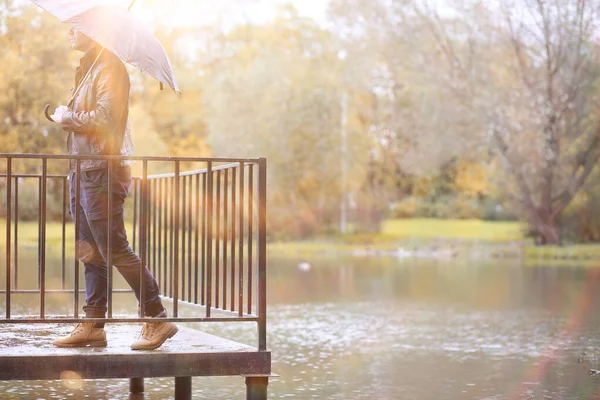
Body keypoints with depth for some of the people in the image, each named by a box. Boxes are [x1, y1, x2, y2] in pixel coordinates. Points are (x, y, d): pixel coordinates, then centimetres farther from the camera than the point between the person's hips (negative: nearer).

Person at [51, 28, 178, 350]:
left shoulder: (110, 67, -10)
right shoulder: (88, 68, 20)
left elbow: (104, 117, -20)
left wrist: (67, 117, -9)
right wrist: (67, 117, 8)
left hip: (103, 172, -10)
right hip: (84, 172, 10)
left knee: (115, 250, -9)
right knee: (91, 253, 9)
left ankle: (158, 319, -4)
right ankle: (92, 326, 11)